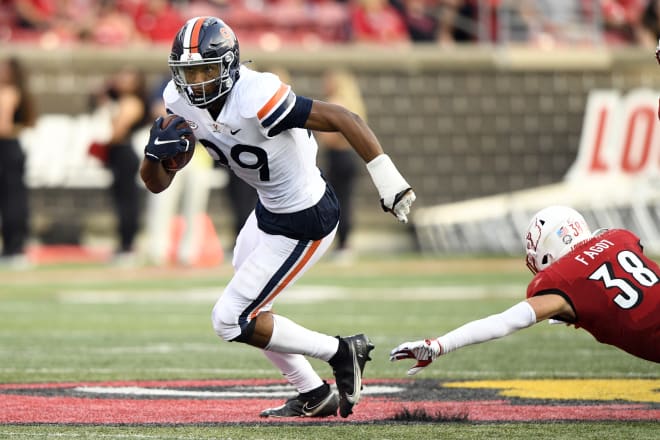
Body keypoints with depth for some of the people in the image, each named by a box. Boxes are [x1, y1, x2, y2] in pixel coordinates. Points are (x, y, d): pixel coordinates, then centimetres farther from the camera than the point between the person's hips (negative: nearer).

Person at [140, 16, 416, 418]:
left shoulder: (255, 100, -33)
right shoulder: (181, 102, -8)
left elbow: (344, 119, -32)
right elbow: (157, 184, -3)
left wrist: (386, 177, -38)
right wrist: (156, 151, -25)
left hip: (303, 225, -9)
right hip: (269, 209, 9)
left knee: (231, 321, -4)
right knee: (247, 309, 24)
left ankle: (341, 353, 10)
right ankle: (314, 396, 38)